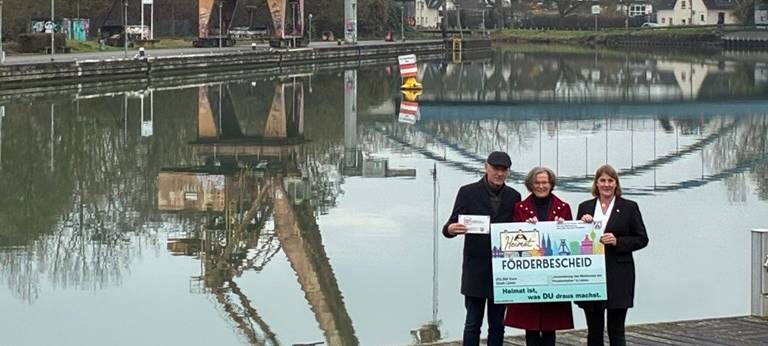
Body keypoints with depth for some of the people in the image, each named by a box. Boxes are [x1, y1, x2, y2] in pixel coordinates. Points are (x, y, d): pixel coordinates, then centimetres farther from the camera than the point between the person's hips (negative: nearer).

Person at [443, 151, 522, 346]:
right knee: (473, 324, 0)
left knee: (497, 325, 7)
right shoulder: (468, 193, -1)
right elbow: (452, 225, -5)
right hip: (476, 269, -3)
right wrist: (451, 229, -28)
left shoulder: (513, 196, 8)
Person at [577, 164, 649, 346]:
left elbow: (642, 239, 1)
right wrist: (582, 224, -7)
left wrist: (617, 241, -13)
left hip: (618, 276, -3)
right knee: (594, 330, 8)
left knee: (616, 331, -4)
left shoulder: (629, 207, 2)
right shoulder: (585, 207, 10)